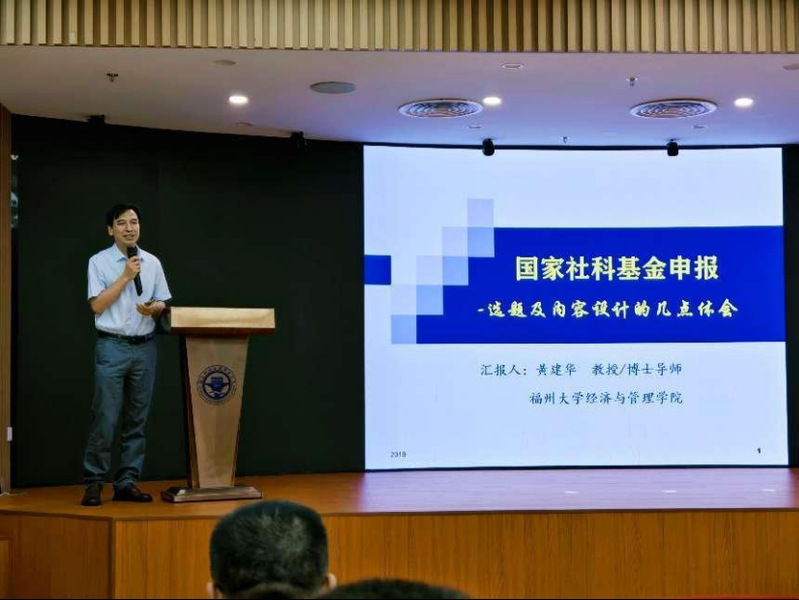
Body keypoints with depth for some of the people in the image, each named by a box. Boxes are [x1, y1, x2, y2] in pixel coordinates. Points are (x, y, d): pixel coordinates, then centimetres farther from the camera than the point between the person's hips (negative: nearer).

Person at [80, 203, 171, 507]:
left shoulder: (152, 262, 10)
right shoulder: (99, 262, -2)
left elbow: (162, 304, 13)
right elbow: (97, 305, -9)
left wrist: (153, 308, -10)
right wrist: (126, 276, -13)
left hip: (145, 347, 4)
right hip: (112, 347, -4)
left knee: (136, 420, 6)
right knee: (105, 419, -6)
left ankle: (127, 482, 13)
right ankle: (93, 482, 3)